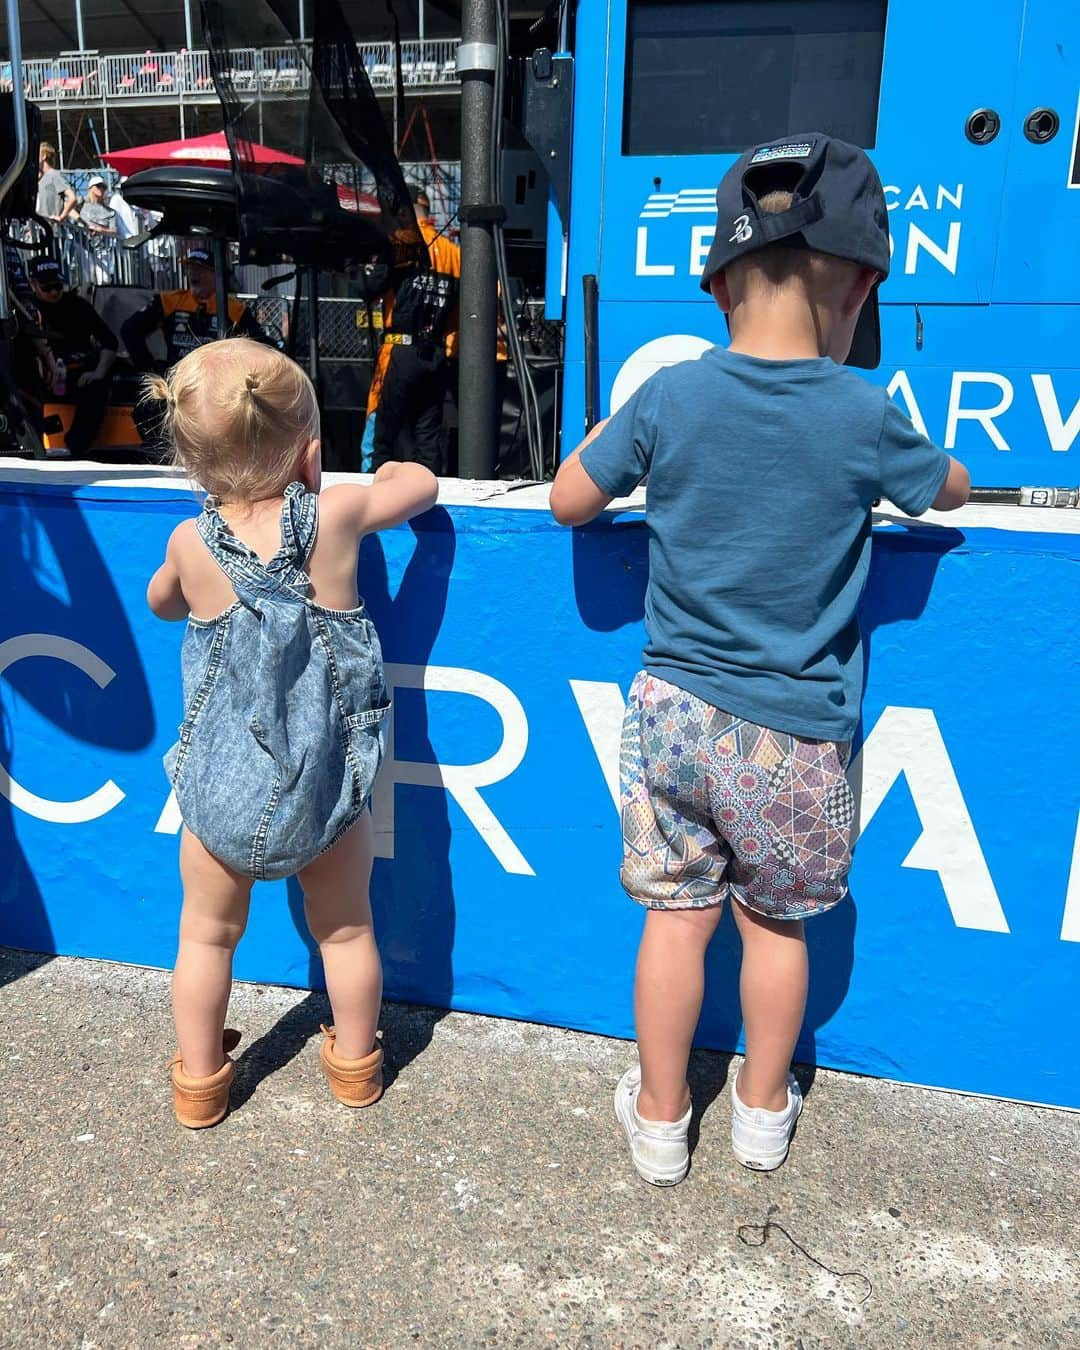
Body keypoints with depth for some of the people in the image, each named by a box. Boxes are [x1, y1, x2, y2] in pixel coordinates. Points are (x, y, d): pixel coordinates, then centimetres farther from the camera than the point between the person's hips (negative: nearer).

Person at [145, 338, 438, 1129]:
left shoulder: (190, 543, -7)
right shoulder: (337, 516, -12)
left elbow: (161, 604, 15)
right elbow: (422, 484, 6)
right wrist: (389, 471, 25)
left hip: (223, 788, 1)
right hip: (328, 786, 0)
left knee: (208, 935, 22)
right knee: (346, 928, 21)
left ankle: (200, 1082, 38)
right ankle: (356, 1064, 39)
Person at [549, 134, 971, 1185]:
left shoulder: (668, 397, -9)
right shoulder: (866, 415, -11)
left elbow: (568, 501, 3)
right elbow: (952, 491, 9)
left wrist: (612, 434, 19)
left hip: (673, 712, 1)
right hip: (795, 734, -1)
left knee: (676, 916, 15)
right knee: (776, 922, 19)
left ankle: (660, 1120, 33)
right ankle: (763, 1112, 40)